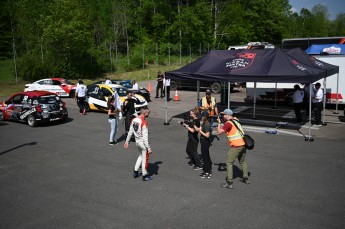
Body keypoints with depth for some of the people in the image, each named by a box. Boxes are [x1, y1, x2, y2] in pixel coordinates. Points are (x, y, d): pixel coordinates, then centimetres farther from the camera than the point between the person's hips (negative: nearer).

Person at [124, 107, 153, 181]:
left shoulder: (134, 120, -1)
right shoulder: (144, 123, -24)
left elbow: (130, 132, 8)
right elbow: (145, 137, -24)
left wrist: (127, 141, 19)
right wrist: (148, 148, -20)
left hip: (137, 141, 8)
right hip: (143, 142, -8)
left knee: (141, 156, 28)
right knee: (145, 159, 8)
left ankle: (135, 172, 34)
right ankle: (145, 176, 22)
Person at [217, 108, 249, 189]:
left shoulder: (228, 123, -13)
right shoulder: (236, 120, 10)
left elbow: (219, 132, -11)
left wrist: (219, 123, 2)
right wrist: (223, 121, 17)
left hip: (236, 146, -8)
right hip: (243, 144, 8)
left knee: (229, 163, -2)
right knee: (242, 161, 24)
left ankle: (229, 183, -3)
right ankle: (245, 178, 35)